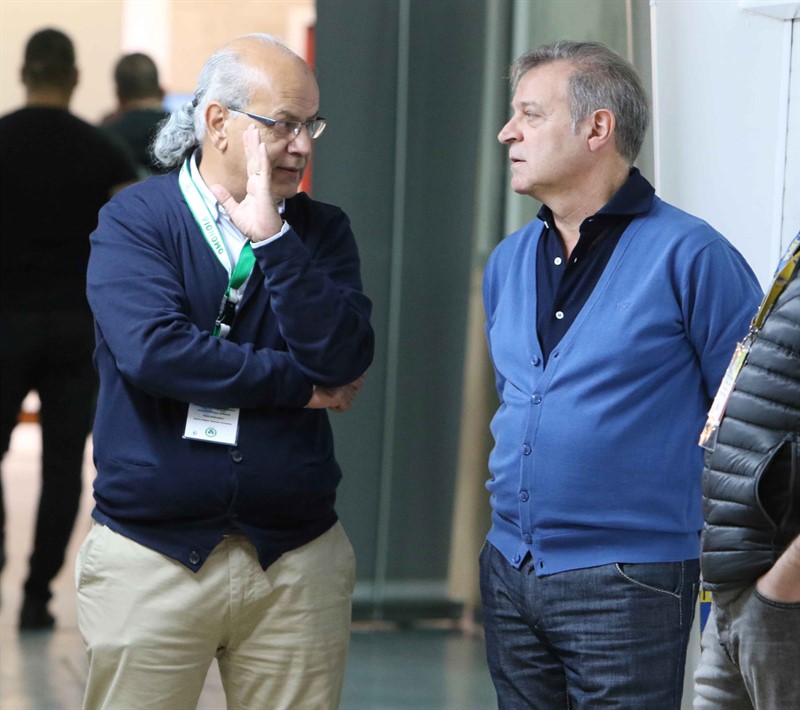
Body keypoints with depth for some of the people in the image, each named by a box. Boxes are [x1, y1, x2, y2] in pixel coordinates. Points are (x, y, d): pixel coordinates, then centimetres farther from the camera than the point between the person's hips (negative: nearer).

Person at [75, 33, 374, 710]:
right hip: (152, 557, -2)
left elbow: (345, 359, -8)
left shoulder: (321, 230, 8)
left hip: (297, 562, 3)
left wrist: (272, 237, -14)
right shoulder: (134, 220, -1)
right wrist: (301, 386, -9)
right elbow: (153, 349, -18)